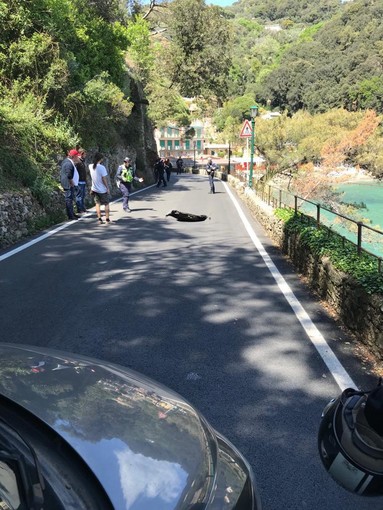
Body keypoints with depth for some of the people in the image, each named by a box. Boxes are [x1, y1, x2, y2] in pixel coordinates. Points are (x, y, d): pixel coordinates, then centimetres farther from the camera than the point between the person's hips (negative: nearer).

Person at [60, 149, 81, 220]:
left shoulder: (67, 160, 11)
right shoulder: (69, 164, -22)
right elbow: (69, 176, -25)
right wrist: (72, 184, -14)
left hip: (70, 185, 11)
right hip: (69, 185, -11)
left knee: (71, 199, 17)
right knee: (69, 200, -6)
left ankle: (72, 214, 27)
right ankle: (70, 216, -1)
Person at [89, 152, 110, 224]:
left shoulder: (90, 166, -2)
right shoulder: (102, 167, -19)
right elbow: (104, 179, -17)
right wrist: (107, 188, -8)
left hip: (95, 189, 5)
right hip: (103, 189, -4)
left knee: (97, 204, 12)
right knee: (106, 204, 9)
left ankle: (99, 219, 7)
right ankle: (107, 219, 9)